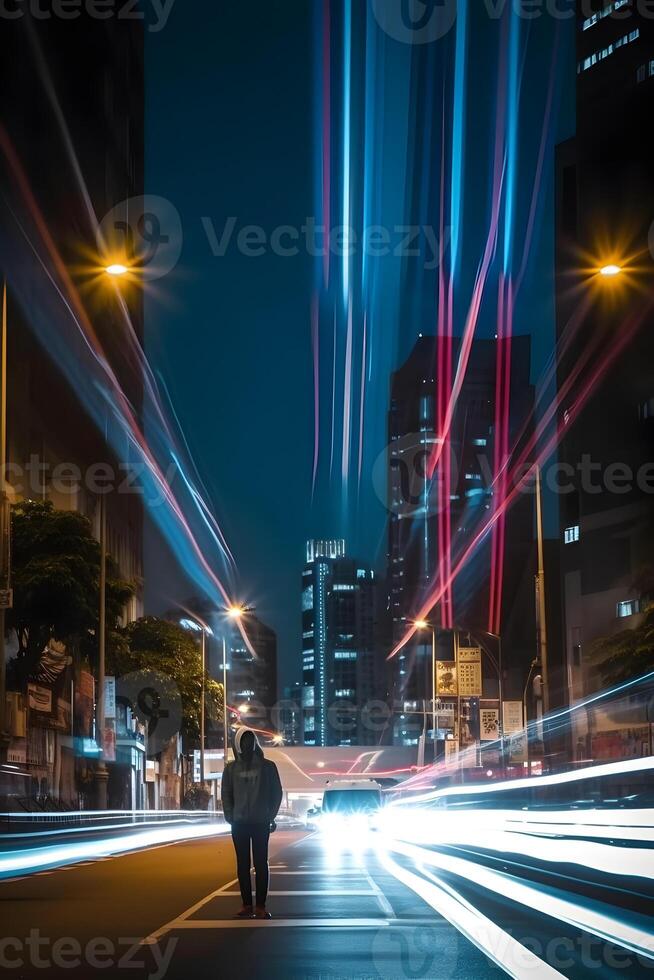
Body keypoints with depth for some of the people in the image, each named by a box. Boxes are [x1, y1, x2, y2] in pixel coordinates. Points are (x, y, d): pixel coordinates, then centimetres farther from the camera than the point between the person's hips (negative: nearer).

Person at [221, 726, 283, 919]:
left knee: (261, 863, -3)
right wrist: (230, 817, -3)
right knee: (243, 864, 2)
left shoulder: (267, 766, 2)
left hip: (261, 823, -2)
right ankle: (247, 905, 4)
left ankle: (260, 906, -3)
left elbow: (276, 792, 4)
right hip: (239, 823, 2)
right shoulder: (231, 768, 6)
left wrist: (270, 816, -3)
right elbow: (226, 794, 8)